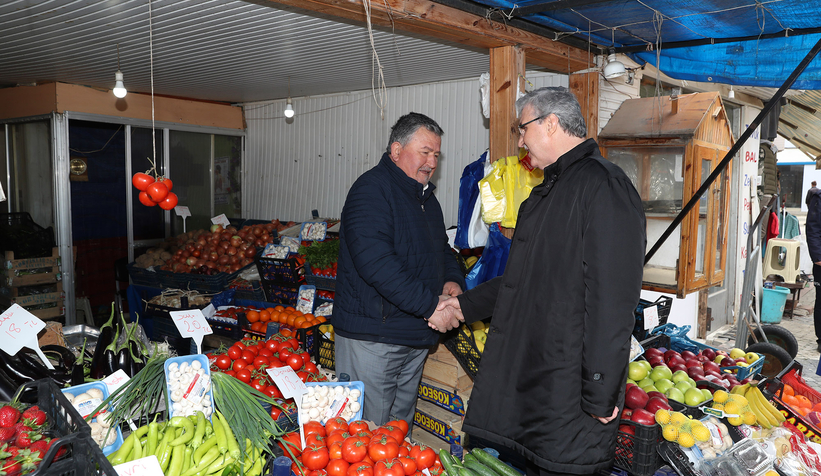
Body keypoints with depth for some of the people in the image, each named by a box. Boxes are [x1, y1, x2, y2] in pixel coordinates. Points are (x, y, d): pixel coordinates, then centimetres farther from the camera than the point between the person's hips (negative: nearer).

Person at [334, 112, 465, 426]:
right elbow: (375, 262, -26)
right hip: (371, 337, -9)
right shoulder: (371, 190, -14)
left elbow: (442, 249, 26)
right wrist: (430, 305, -25)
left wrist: (452, 280, 3)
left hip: (416, 339, 9)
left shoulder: (425, 196, 16)